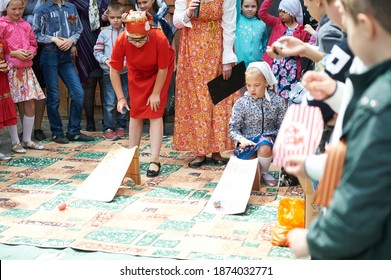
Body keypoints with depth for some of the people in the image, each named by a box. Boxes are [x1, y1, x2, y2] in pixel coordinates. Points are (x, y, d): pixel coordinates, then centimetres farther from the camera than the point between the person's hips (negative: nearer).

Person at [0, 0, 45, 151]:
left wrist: (31, 52, 1)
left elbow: (33, 43, 21)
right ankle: (15, 142, 10)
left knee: (30, 106, 6)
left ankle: (27, 140, 18)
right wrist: (13, 53, -15)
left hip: (26, 69, 6)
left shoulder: (25, 25, 13)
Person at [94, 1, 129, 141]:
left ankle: (121, 127, 20)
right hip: (109, 72, -1)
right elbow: (97, 52, 1)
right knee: (110, 102, -2)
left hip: (125, 72, 1)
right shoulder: (104, 33, 0)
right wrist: (106, 60, -15)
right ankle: (108, 128, 6)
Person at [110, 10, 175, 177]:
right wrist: (121, 98, -20)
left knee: (155, 113, -9)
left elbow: (162, 69, -23)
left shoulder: (160, 39, -38)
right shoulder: (121, 41, -32)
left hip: (158, 73, -2)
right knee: (135, 113, 3)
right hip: (137, 73, 3)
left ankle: (155, 160, -8)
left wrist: (156, 94, -14)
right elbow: (114, 71, -19)